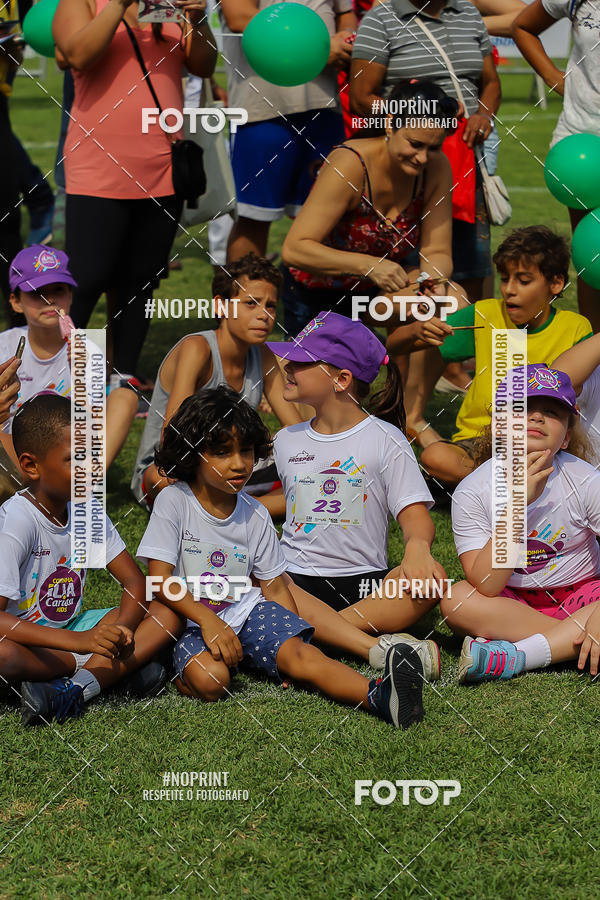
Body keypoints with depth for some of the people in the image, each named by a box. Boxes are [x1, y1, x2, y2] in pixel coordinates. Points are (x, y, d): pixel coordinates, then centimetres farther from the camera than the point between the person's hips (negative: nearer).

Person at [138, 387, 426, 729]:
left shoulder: (255, 515, 5)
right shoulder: (174, 502, -7)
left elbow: (274, 587, 9)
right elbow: (159, 578, -12)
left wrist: (296, 636, -6)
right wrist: (208, 621, -23)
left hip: (246, 611, 3)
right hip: (190, 620, -3)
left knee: (298, 654, -28)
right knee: (210, 679, -38)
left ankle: (378, 695, -48)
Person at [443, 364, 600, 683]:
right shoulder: (472, 492, -15)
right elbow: (486, 587, -23)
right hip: (511, 604, 0)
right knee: (456, 599, -30)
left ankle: (511, 657, -29)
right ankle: (566, 645, -23)